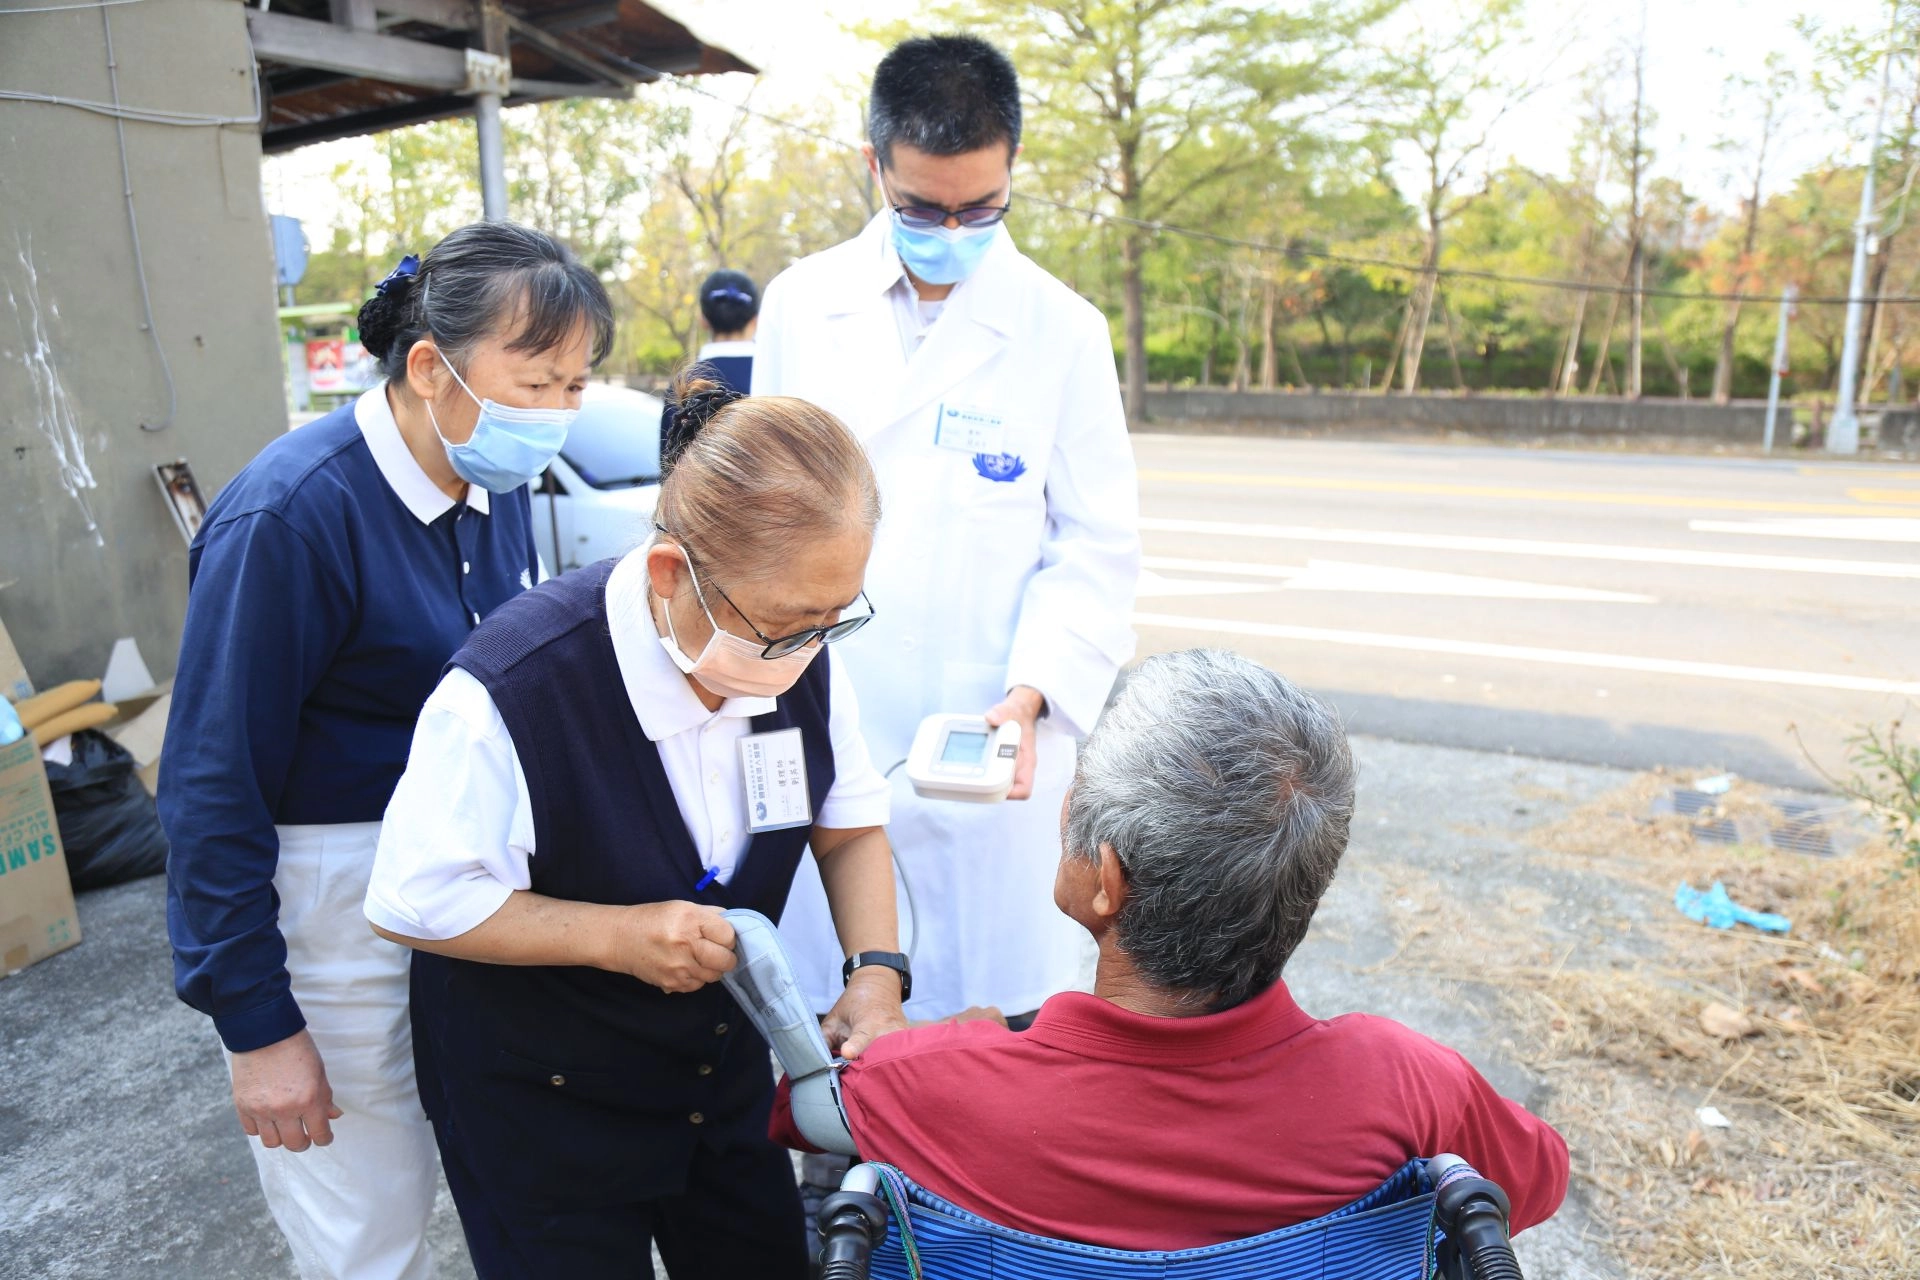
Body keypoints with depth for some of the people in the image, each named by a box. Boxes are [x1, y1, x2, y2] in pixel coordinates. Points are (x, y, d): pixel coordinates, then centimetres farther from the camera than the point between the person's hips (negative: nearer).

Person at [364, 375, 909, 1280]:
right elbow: (418, 902, -20)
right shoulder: (513, 691, -31)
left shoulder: (799, 649, -16)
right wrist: (617, 934, -29)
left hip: (723, 1066, 5)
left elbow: (851, 825, -2)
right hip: (538, 1096, -5)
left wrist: (875, 971, -17)